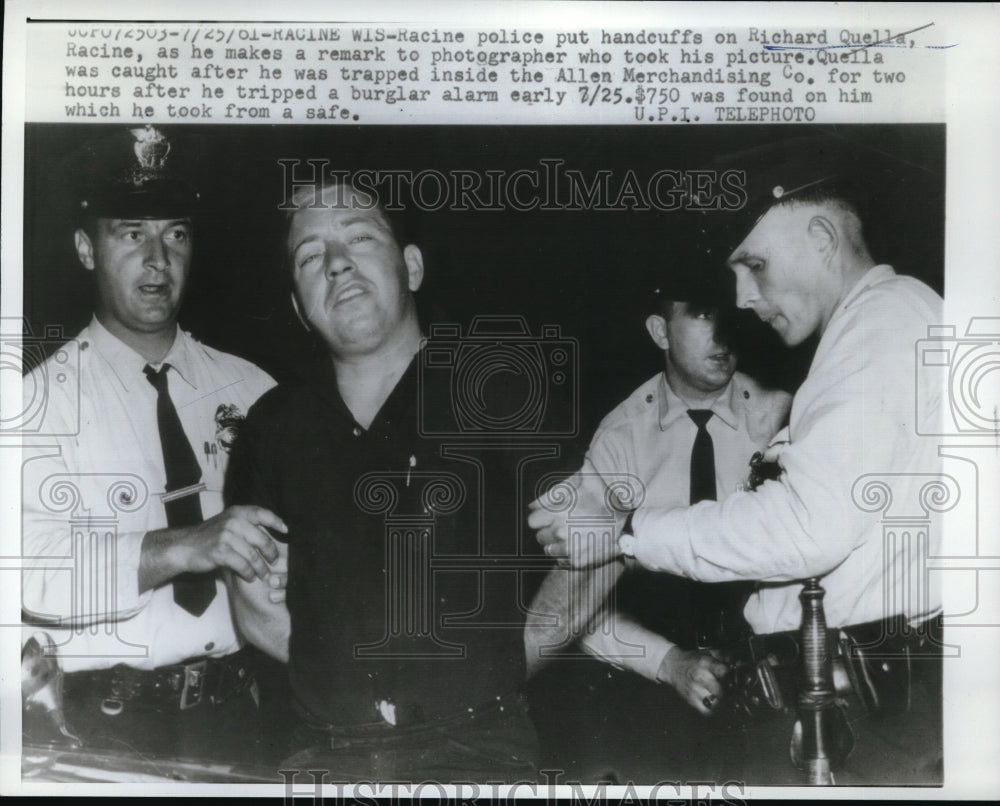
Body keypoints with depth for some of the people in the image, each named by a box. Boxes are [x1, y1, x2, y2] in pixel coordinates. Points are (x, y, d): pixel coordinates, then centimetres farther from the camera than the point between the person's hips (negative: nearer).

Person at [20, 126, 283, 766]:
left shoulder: (249, 389, 8)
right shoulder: (42, 397, -3)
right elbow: (36, 568, -16)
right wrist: (185, 547, -27)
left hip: (234, 711, 3)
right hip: (98, 728, -2)